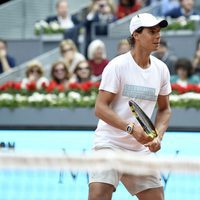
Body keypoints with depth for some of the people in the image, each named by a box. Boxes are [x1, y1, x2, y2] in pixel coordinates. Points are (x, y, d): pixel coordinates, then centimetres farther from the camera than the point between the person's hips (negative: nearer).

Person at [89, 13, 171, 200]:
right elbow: (100, 108, -15)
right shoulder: (117, 66, -11)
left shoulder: (161, 69, 5)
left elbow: (164, 109, 16)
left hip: (141, 148, 6)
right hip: (110, 143, -6)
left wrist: (158, 136, -2)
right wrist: (131, 127, -26)